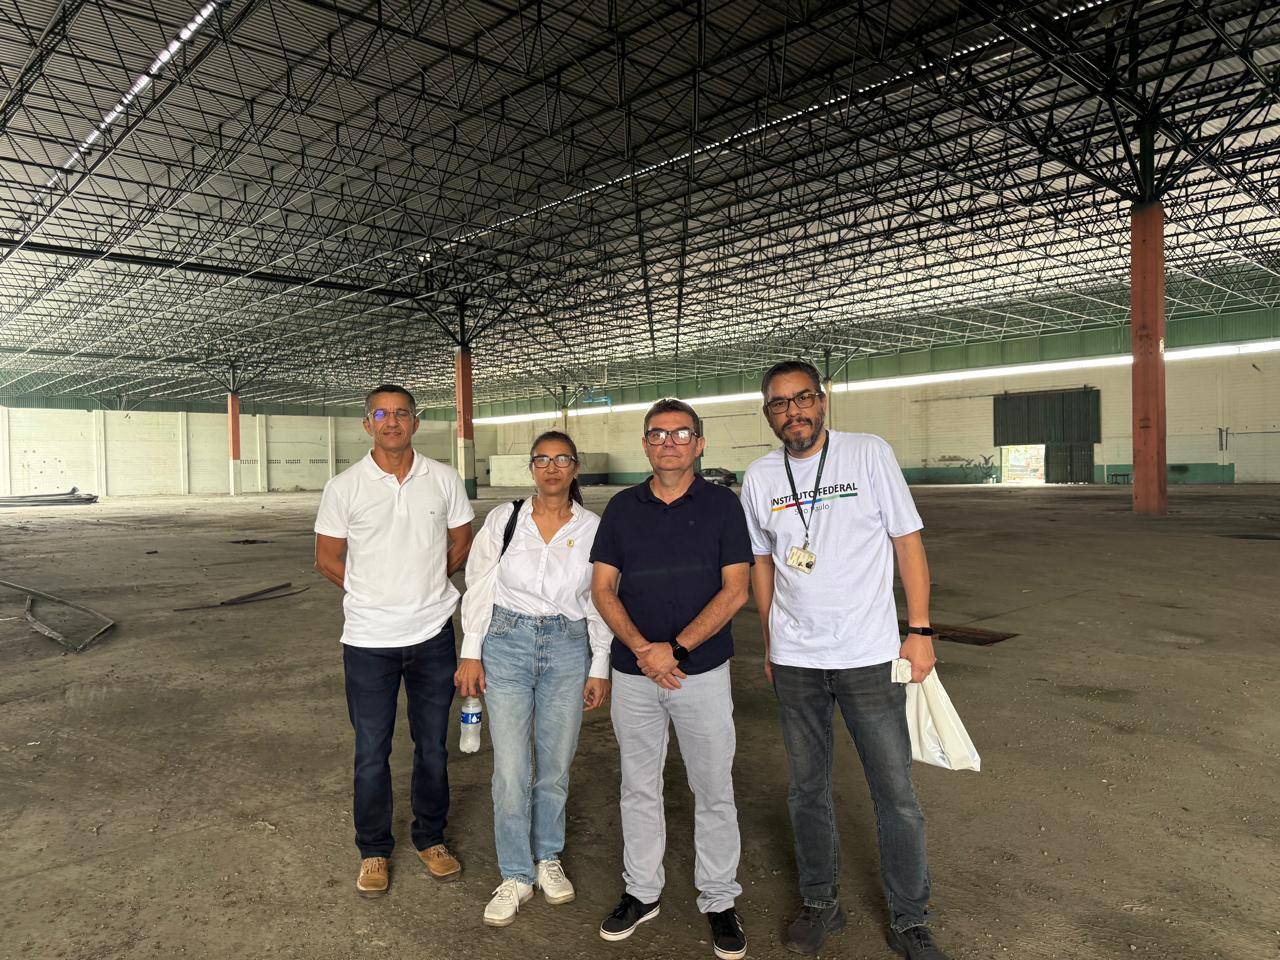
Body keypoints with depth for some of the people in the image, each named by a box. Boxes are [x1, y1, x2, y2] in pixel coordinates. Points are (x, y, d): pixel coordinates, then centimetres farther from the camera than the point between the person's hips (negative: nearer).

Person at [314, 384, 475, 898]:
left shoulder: (444, 479, 0)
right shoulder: (344, 487, -4)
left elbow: (462, 542, 10)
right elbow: (327, 558, 3)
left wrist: (427, 584, 3)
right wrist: (374, 592, 1)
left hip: (432, 633, 1)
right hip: (369, 639, -1)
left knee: (433, 746, 14)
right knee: (372, 753, 9)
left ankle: (431, 838, 33)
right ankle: (374, 851, 28)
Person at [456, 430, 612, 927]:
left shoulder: (592, 528, -1)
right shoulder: (503, 519, -2)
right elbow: (478, 587, 1)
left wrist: (600, 668, 4)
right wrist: (471, 653, -2)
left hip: (568, 648, 1)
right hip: (507, 644, -1)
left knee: (555, 766, 11)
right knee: (511, 771, -1)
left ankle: (548, 859, 34)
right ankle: (516, 876, 18)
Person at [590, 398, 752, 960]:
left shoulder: (722, 505, -2)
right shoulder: (622, 508, 4)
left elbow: (734, 591, -7)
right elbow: (603, 588, 1)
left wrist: (675, 649, -15)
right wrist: (643, 650, -13)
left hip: (702, 670, -2)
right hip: (633, 672, 2)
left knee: (713, 790, 7)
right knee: (639, 787, 14)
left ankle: (718, 899, 25)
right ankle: (642, 892, 31)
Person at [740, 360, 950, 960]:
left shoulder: (869, 454, -6)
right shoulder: (759, 478, 3)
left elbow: (908, 542, -3)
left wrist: (920, 631, -7)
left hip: (869, 657, -2)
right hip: (794, 662, 3)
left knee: (895, 793, 6)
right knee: (807, 790, 14)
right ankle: (820, 904, 34)